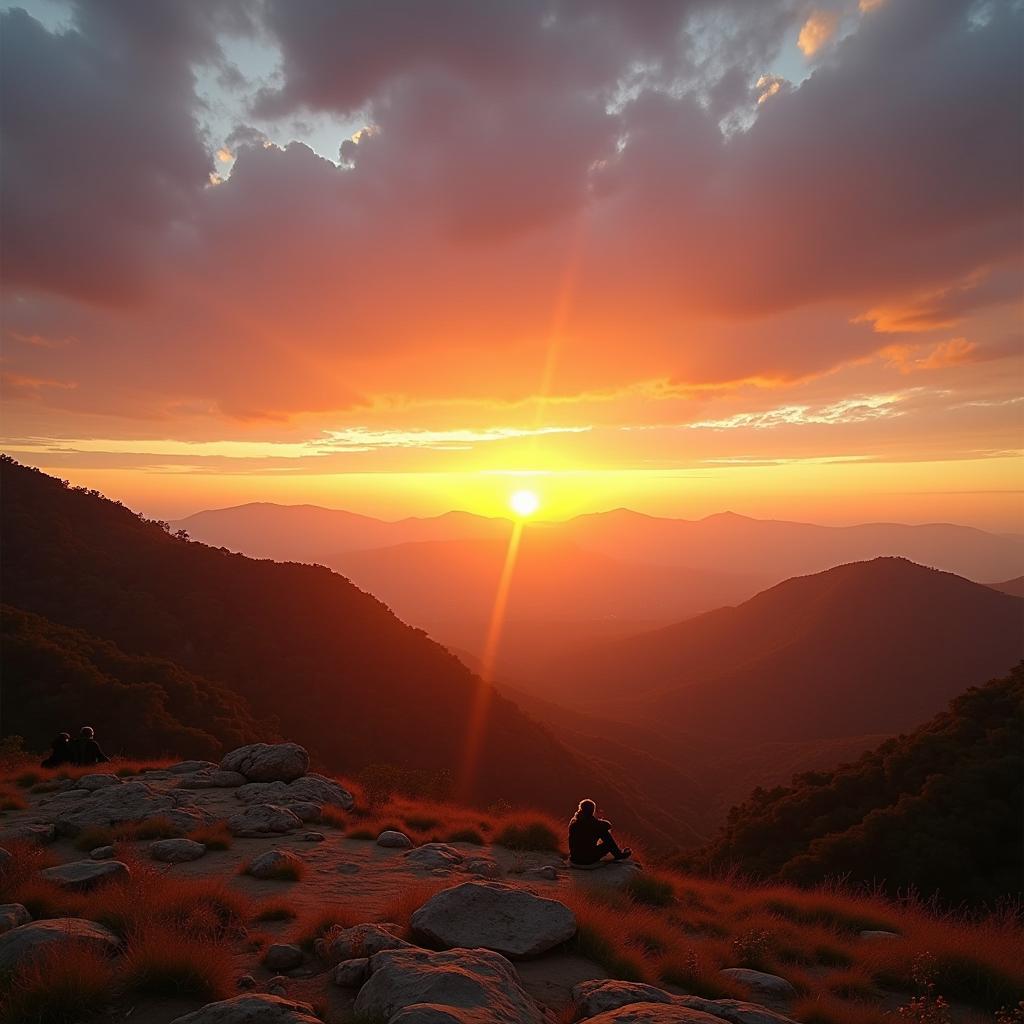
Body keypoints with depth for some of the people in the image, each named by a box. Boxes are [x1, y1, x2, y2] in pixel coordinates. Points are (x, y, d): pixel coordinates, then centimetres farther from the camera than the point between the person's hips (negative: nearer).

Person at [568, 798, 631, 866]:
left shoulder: (573, 821, -3)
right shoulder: (593, 823, -19)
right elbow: (608, 825, -2)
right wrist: (601, 821, 16)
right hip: (588, 860, -6)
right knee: (605, 833, 8)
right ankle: (619, 855, 31)